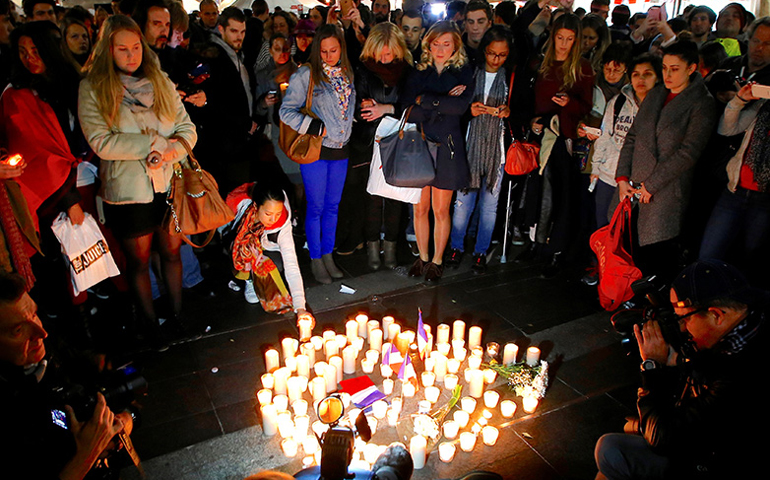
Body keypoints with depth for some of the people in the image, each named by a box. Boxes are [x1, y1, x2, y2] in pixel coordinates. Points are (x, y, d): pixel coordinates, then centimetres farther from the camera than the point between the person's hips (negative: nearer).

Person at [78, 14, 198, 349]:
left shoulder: (160, 81, 6)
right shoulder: (92, 88, -5)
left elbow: (187, 129, 2)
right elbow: (101, 142, -17)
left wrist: (170, 152, -18)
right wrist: (156, 142, -18)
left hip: (170, 184, 3)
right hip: (127, 192, -3)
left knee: (172, 252, 13)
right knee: (139, 261, 11)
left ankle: (178, 316, 31)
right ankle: (152, 327, 27)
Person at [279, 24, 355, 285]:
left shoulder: (348, 74, 9)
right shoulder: (306, 75, -6)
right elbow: (286, 111, -8)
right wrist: (316, 128, -17)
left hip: (341, 149, 5)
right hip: (315, 149, -5)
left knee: (333, 206, 12)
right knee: (316, 207, 3)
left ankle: (328, 255, 26)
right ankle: (315, 260, 17)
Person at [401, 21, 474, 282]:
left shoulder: (464, 73, 3)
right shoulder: (419, 72, 7)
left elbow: (461, 106, -16)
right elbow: (408, 110, -8)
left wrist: (424, 100, -13)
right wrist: (443, 106, -14)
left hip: (447, 146, -2)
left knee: (441, 210, 5)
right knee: (420, 208, 6)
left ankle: (437, 260, 22)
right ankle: (423, 257, 25)